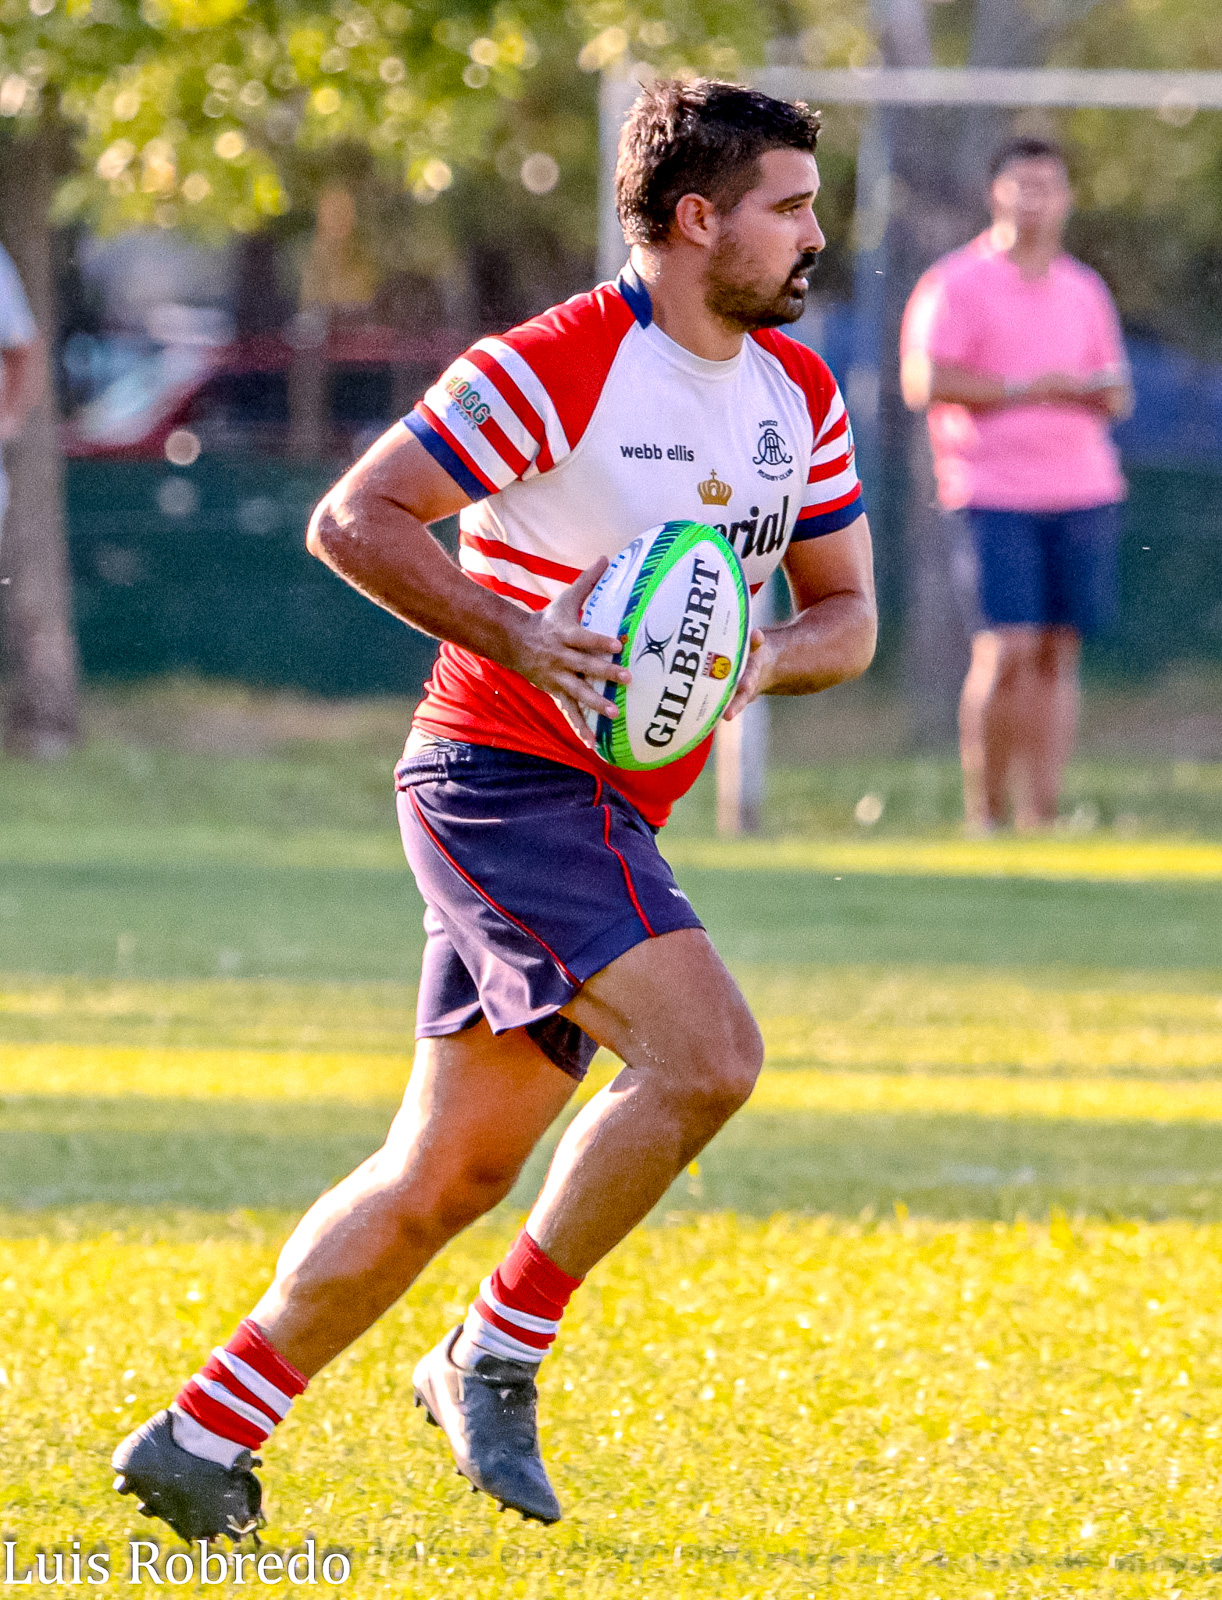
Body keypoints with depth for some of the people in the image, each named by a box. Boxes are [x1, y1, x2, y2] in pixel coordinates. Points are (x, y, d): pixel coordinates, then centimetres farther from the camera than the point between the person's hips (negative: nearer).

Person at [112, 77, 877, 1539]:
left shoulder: (800, 396, 10)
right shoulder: (562, 366, -13)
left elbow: (846, 614, 17)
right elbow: (353, 519, -12)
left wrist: (760, 662, -5)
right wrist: (517, 637, -22)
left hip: (604, 812, 8)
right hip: (502, 774, -8)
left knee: (446, 1175, 8)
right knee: (706, 1055, -23)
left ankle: (199, 1443, 15)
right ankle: (498, 1352, -8)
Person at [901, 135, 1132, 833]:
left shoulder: (1084, 290, 18)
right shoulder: (957, 284, 0)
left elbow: (1117, 394, 23)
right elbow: (923, 382, -10)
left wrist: (1104, 393, -1)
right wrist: (1025, 390, -12)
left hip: (1083, 493, 5)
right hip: (997, 496, -5)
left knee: (1058, 655, 2)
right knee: (1006, 655, -12)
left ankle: (1041, 813, 4)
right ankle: (984, 815, -4)